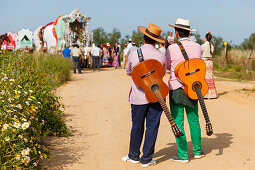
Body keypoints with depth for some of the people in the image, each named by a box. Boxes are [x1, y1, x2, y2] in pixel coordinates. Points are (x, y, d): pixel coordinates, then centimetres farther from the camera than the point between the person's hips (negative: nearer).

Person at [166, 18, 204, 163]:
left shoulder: (172, 48, -12)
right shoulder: (197, 47, -1)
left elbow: (167, 66, 1)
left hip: (177, 89, -4)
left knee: (178, 122, 2)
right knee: (194, 120, 17)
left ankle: (183, 155, 5)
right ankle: (198, 150, 26)